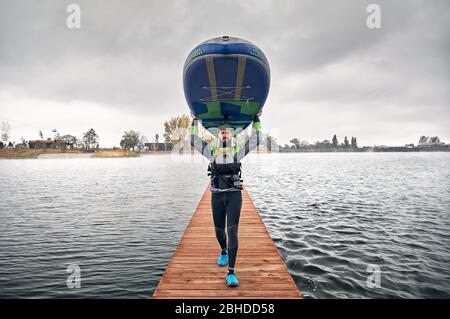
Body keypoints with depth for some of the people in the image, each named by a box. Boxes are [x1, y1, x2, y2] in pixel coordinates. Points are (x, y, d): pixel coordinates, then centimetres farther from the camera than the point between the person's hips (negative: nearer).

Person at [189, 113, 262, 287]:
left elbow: (256, 139, 7)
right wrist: (195, 120, 13)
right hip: (217, 196, 2)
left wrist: (256, 118, 9)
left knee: (232, 231, -13)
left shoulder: (237, 150, 7)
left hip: (234, 195, -2)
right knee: (219, 230, 14)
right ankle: (223, 251, 49)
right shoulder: (212, 151, 9)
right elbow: (194, 141, 10)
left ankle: (231, 273, -9)